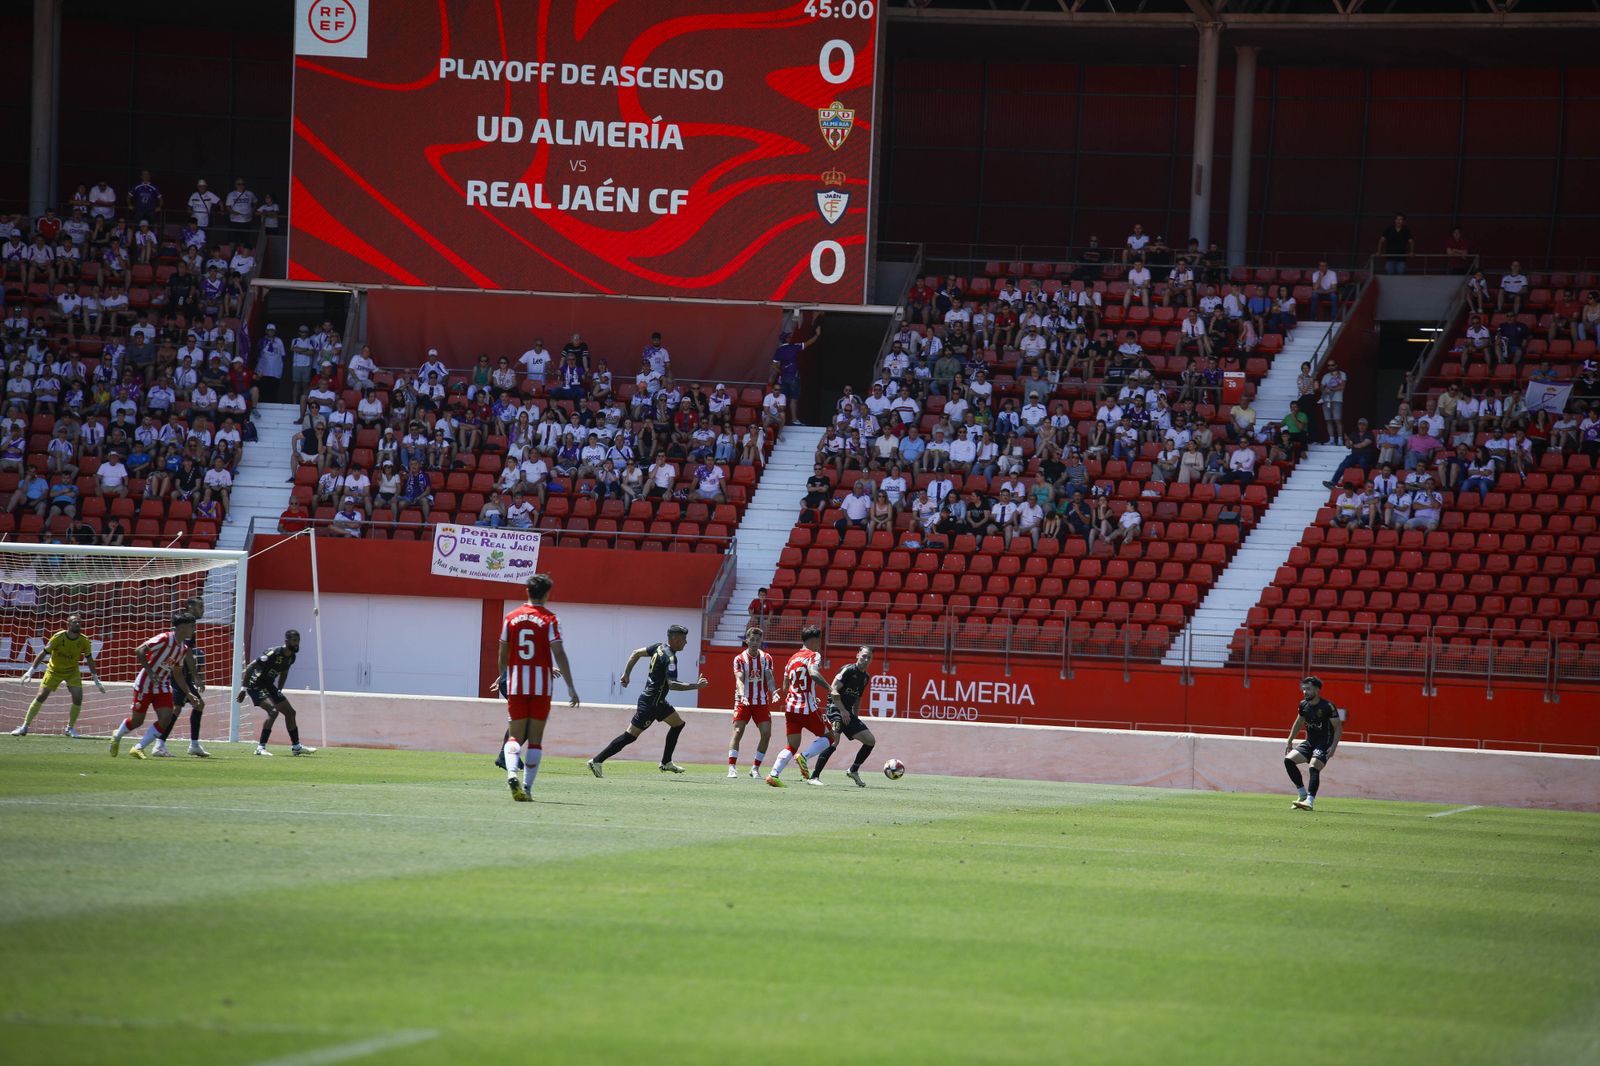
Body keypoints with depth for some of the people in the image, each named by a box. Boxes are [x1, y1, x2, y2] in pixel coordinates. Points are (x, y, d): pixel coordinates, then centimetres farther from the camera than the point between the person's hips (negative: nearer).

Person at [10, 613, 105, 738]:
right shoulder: (58, 637, -23)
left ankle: (70, 728, 3)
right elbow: (43, 653, -17)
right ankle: (24, 726, 0)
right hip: (54, 670, -2)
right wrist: (31, 670, -21)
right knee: (41, 697, -8)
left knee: (78, 698, -14)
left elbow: (89, 659, 0)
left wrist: (95, 679, 3)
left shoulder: (84, 641, -14)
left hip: (72, 671, 2)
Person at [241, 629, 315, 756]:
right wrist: (244, 689, -23)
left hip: (269, 686, 9)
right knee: (273, 711, -26)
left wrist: (279, 692, 20)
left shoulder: (291, 657, 1)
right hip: (255, 686, -9)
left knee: (290, 712, 9)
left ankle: (297, 747, 22)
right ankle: (260, 747, -22)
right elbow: (249, 668, -24)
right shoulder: (273, 654, -25)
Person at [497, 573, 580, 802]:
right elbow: (559, 654, -10)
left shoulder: (510, 617, 4)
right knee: (535, 738, 7)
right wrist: (570, 688, -9)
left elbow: (503, 653, 10)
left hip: (516, 683, 2)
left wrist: (503, 677, 29)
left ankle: (511, 773, -25)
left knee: (515, 735, 3)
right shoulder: (549, 619, -4)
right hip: (541, 685, -2)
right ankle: (527, 787, 3)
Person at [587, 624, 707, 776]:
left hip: (658, 701, 10)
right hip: (650, 702, -10)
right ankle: (597, 761, -8)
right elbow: (672, 684, -30)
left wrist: (626, 674, 20)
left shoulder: (659, 648, 5)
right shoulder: (670, 658, -22)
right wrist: (695, 685, -24)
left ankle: (666, 763, 23)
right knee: (631, 735, -9)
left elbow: (636, 653, 14)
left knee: (678, 724, 19)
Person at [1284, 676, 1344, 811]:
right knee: (1289, 760, -8)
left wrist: (1333, 746, -21)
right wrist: (1289, 741, 19)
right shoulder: (1304, 705, 4)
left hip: (1324, 744, -7)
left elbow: (1338, 727, -11)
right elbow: (1298, 723, 21)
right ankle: (1303, 794, 0)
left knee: (1314, 767, -26)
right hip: (1309, 742, 7)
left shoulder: (1327, 706, -14)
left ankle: (1309, 801, -30)